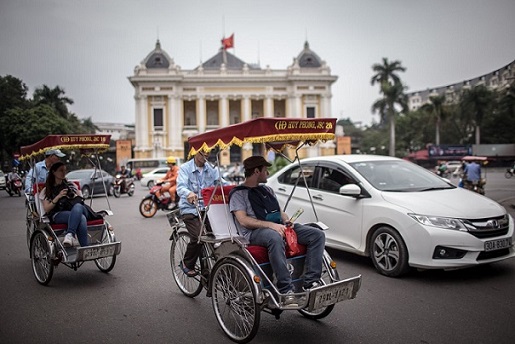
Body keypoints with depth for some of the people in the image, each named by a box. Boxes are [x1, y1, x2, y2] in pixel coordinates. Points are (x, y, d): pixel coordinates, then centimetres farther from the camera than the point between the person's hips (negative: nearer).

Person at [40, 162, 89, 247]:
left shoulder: (71, 185, 29)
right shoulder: (46, 190, 19)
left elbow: (81, 201, 26)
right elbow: (46, 209, 7)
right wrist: (58, 197, -6)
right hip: (58, 215, -2)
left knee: (78, 206, -40)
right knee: (81, 218, -39)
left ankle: (70, 234, -53)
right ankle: (85, 250, -49)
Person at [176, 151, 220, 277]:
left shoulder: (211, 168, 12)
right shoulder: (185, 168, -1)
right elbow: (181, 187, -16)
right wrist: (189, 193, -39)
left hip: (207, 208, 4)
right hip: (190, 209, -4)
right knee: (198, 237, -20)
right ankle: (187, 264, 8)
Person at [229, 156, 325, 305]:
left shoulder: (267, 190, 29)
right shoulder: (238, 193, 6)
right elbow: (243, 220, -9)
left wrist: (287, 222, 2)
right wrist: (270, 225, -20)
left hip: (278, 227, 7)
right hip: (254, 233, -7)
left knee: (317, 234, -11)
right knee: (275, 237, -43)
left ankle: (311, 282, -18)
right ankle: (285, 290, -39)